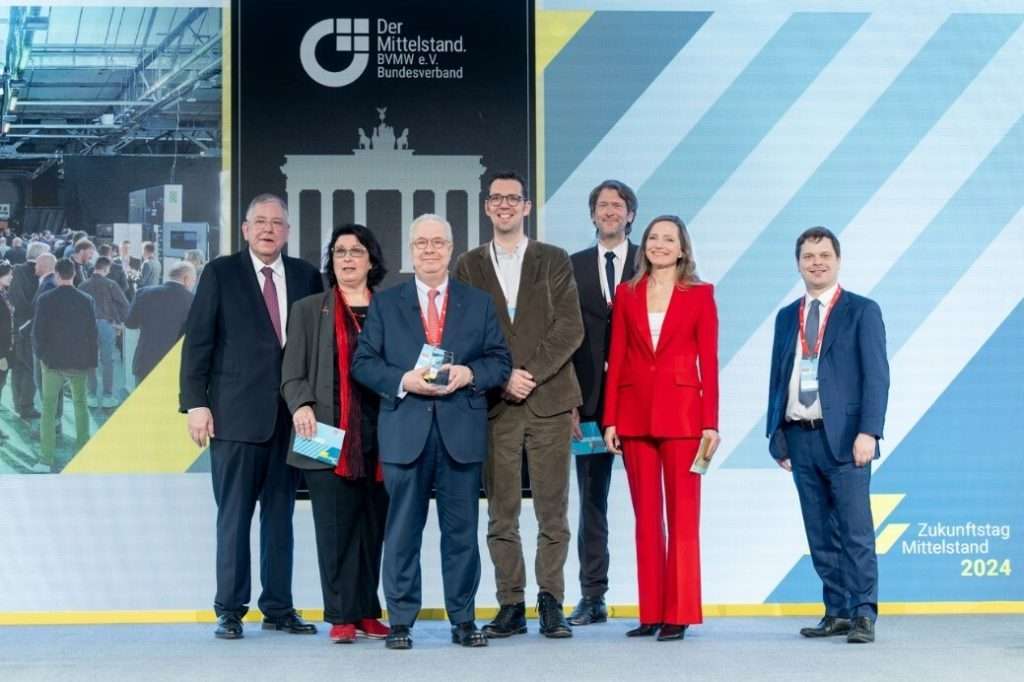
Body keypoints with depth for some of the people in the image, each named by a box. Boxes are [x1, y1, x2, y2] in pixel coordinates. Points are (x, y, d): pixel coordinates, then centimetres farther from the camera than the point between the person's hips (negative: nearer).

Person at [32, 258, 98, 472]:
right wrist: (93, 361, 5)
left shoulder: (45, 299, -9)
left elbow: (37, 332, -7)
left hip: (52, 360, -1)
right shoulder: (86, 300, -6)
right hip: (79, 360, 1)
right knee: (80, 404, 15)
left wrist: (41, 354, 8)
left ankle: (47, 454, 3)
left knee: (49, 407, 6)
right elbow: (92, 333, -3)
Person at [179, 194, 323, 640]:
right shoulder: (220, 274, 3)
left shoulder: (306, 276, 9)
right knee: (234, 516, 2)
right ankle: (230, 611, 9)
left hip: (291, 414, 3)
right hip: (235, 414, -2)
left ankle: (278, 608, 16)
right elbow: (197, 341, 0)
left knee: (280, 515, 9)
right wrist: (195, 403, -8)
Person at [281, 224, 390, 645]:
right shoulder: (309, 310, 11)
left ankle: (367, 612, 13)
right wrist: (301, 405, -14)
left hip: (379, 438, 2)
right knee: (335, 529, -3)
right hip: (330, 437, -1)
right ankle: (341, 617, 2)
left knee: (374, 528, 4)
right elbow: (293, 372, 6)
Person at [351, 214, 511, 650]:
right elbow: (363, 362, 4)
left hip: (462, 433, 1)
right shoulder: (385, 303, 9)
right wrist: (402, 380, -12)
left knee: (461, 529, 5)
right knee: (403, 530, 2)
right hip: (405, 432, -1)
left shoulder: (478, 303, 12)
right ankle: (400, 621, 9)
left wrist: (469, 373, -11)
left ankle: (463, 619, 13)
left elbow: (500, 361, 8)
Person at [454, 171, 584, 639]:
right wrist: (502, 377, -9)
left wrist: (530, 373, -11)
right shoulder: (469, 266, 10)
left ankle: (551, 604, 7)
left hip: (549, 399, -1)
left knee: (553, 511, 1)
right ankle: (511, 606, 9)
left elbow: (570, 328, -1)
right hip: (495, 403, 1)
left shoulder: (554, 261, 8)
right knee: (501, 513, 2)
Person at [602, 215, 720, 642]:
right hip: (635, 414, 3)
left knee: (683, 515, -2)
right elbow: (616, 359, 8)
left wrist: (710, 423, -7)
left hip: (681, 412, -3)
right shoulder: (626, 294, 10)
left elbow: (709, 361, 0)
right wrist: (610, 419, 1)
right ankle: (650, 613, 11)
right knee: (645, 516, 6)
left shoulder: (700, 295, 3)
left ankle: (678, 614, 3)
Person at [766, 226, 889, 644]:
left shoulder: (862, 311, 2)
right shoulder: (787, 317, 16)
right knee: (821, 535, 8)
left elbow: (876, 375, -5)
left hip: (844, 437, -5)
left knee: (856, 531, -6)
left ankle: (863, 615, -2)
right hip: (800, 437, 5)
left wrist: (868, 432, -15)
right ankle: (836, 613, 15)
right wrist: (777, 435, 11)